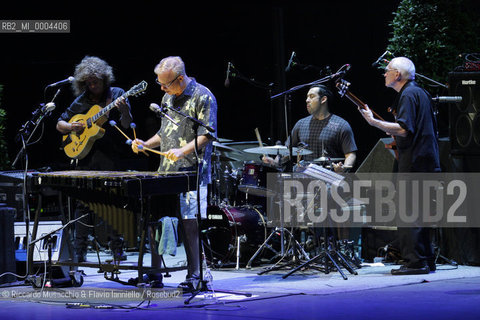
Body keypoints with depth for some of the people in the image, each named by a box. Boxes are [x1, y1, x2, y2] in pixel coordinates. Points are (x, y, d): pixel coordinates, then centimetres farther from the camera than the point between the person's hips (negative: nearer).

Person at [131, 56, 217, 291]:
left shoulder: (203, 97, -6)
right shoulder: (167, 98, 18)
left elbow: (206, 135, -12)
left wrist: (183, 151, -24)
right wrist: (146, 144, 11)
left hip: (191, 173, -7)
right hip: (165, 172, 7)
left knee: (189, 222, -8)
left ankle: (194, 276, -2)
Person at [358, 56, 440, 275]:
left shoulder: (408, 95, -12)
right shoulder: (420, 92, 19)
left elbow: (404, 130, -23)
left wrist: (373, 121, -20)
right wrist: (395, 132, 23)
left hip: (414, 162, -10)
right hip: (427, 160, 10)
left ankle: (415, 262, -13)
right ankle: (425, 261, 17)